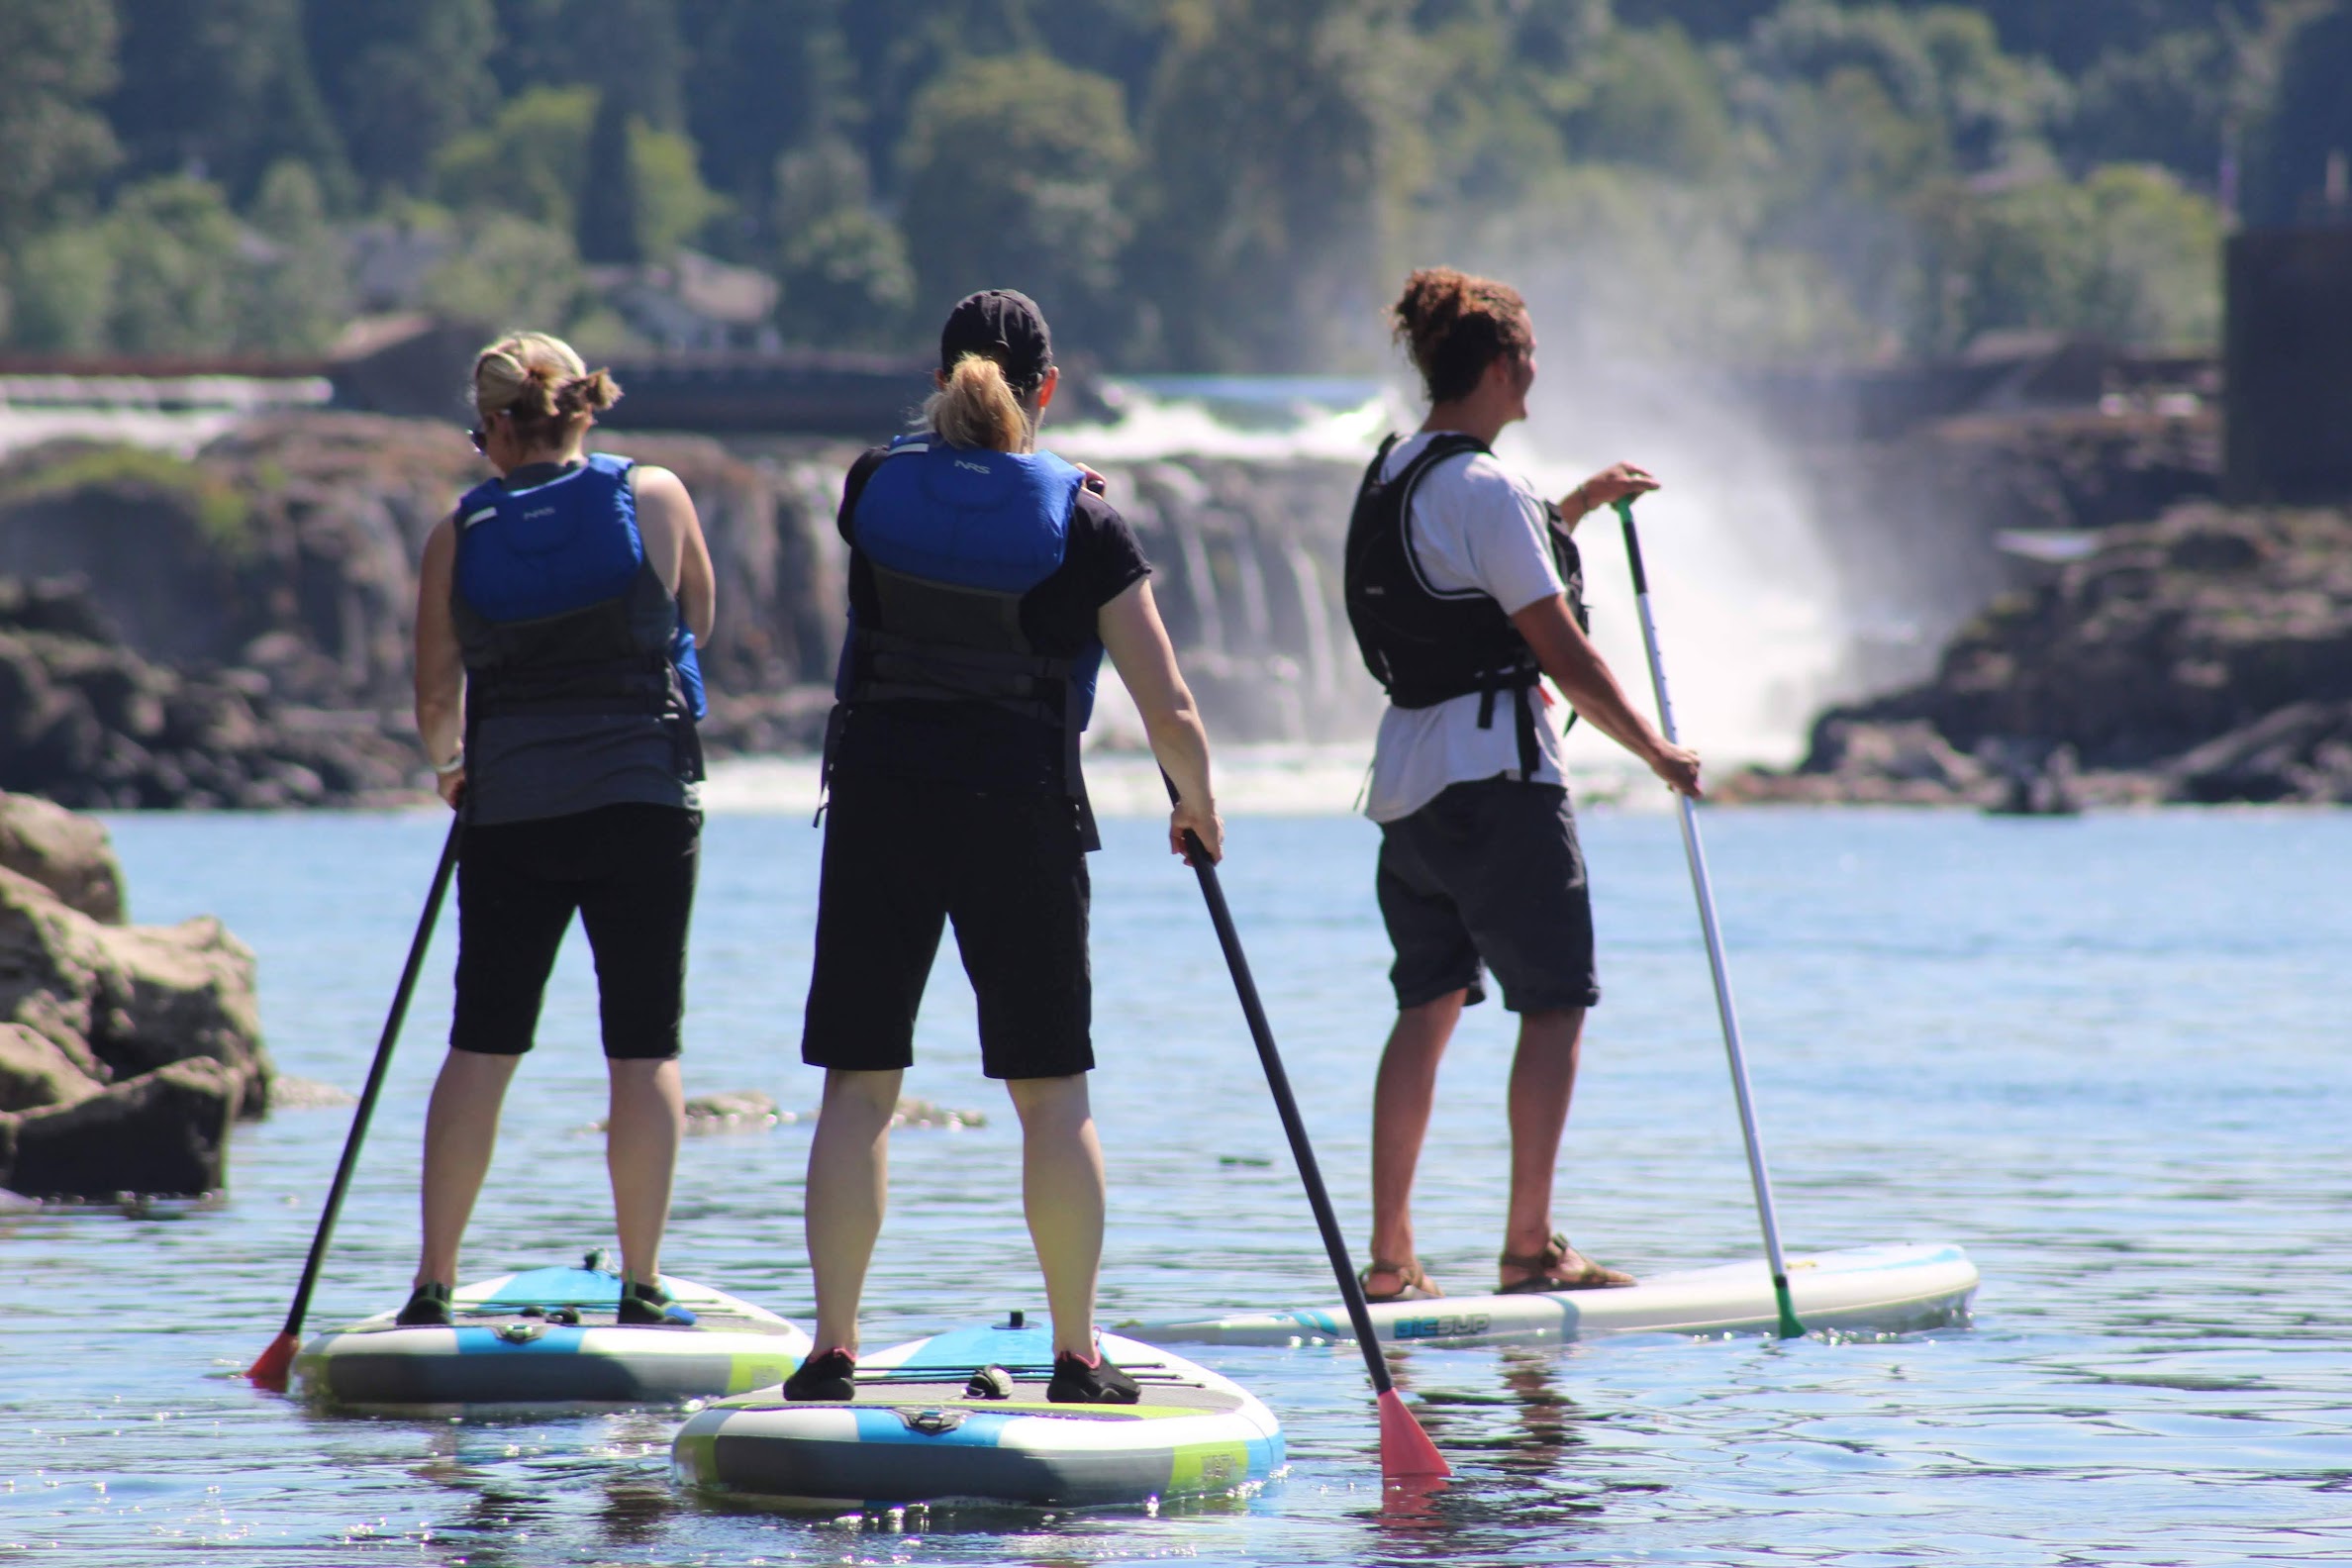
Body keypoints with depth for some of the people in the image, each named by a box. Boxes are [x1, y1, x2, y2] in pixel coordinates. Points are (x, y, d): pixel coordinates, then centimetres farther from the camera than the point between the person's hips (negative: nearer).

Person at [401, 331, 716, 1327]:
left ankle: (434, 1284, 6)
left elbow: (436, 703, 5)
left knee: (481, 1046, 8)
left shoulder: (459, 537, 0)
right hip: (644, 799, -1)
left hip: (510, 808, 1)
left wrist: (452, 764, 25)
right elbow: (697, 623, 13)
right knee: (645, 1050, 4)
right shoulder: (655, 498, -1)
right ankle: (642, 1288, 3)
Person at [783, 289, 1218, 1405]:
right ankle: (1077, 1355, 8)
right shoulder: (1082, 521, -6)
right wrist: (1198, 808, 13)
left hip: (879, 807, 2)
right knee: (1052, 1091, 8)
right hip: (1022, 812, -1)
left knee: (858, 1083, 6)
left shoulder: (875, 486, 0)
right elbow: (1170, 714, -5)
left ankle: (833, 1346, 2)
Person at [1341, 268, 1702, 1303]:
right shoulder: (1484, 489, -15)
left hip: (1406, 780, 9)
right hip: (1497, 782, -9)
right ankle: (1530, 1249, -2)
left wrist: (1577, 506, 33)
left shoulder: (1389, 475, 12)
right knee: (1555, 1006, -1)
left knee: (1427, 1006, 11)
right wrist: (1658, 752, -5)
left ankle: (1390, 1258, 9)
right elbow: (1564, 653, -15)